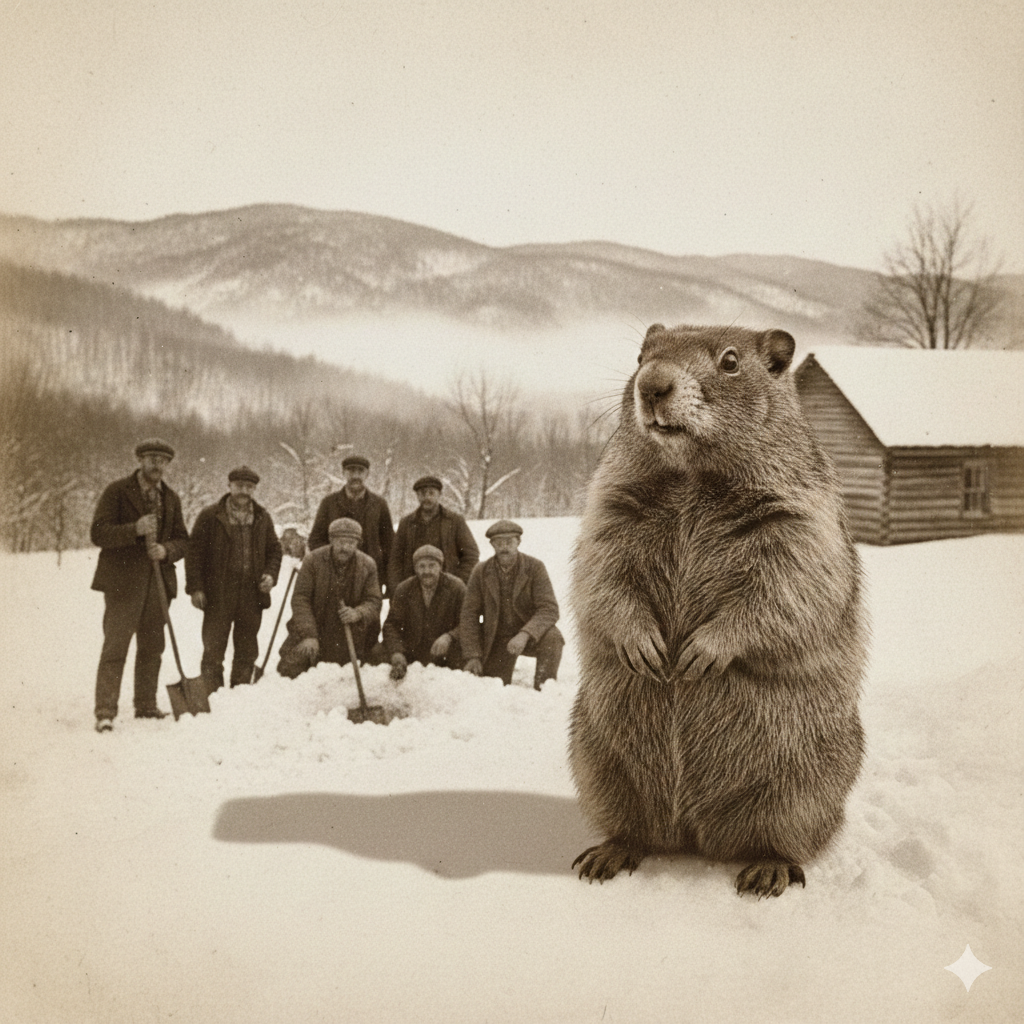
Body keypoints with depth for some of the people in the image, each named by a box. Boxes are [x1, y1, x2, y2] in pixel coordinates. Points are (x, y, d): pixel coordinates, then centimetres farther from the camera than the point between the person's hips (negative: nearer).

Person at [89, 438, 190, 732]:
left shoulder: (171, 499, 13)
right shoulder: (117, 491, -2)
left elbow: (182, 540, 13)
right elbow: (98, 533, -9)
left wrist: (166, 550, -10)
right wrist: (135, 529, -23)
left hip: (158, 581, 5)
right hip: (122, 582, -5)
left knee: (152, 648, 10)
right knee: (115, 647, -8)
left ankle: (146, 705, 21)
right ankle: (105, 712, -7)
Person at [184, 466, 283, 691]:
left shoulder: (262, 517, 9)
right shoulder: (210, 516, -1)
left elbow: (274, 550, 17)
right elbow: (194, 552, -1)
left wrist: (271, 575, -1)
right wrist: (195, 587, -7)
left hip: (252, 595, 3)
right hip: (217, 596, -3)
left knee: (247, 652, 11)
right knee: (213, 651, -1)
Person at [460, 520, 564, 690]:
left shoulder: (535, 567, -14)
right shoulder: (481, 572, -8)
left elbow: (549, 610, -21)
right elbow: (469, 615, -5)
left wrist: (525, 635, -38)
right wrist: (472, 656, -14)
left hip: (530, 634, -2)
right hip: (498, 639, 2)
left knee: (552, 638, -33)